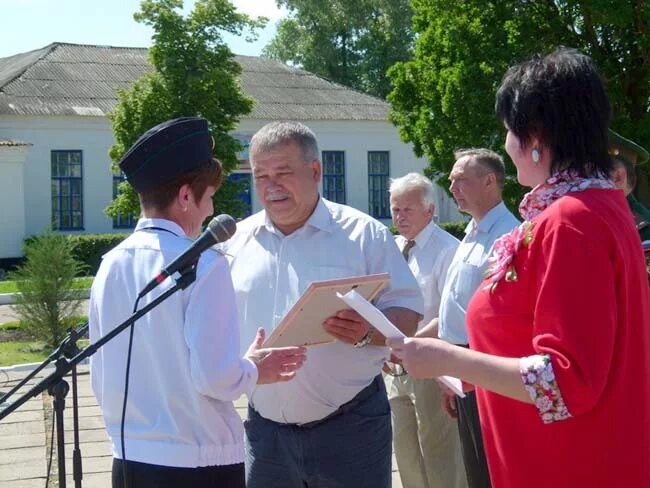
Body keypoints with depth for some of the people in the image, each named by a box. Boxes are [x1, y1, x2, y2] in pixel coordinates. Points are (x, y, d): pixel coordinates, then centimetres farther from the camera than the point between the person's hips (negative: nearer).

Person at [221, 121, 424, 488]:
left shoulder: (364, 234, -3)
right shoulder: (237, 242, 7)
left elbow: (407, 314, -5)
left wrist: (366, 332, -24)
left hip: (350, 426, -3)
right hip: (266, 428, 3)